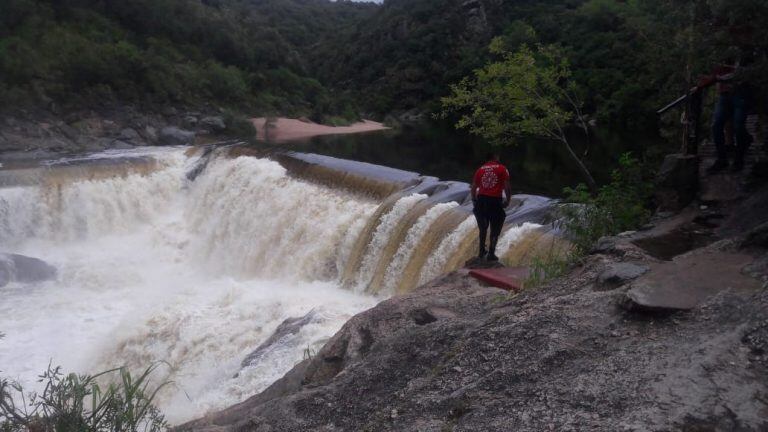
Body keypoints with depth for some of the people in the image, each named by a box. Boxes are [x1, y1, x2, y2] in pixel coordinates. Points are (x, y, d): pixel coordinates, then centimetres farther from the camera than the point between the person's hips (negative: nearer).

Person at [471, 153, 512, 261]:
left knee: (483, 228, 20)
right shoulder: (502, 169, 2)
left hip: (481, 200, 4)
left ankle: (482, 251, 28)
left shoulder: (480, 169, 11)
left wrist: (474, 201, 21)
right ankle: (491, 253, 5)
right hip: (495, 201, -3)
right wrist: (507, 200, 4)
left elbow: (473, 188, 9)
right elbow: (507, 186, -7)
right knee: (495, 229, 8)